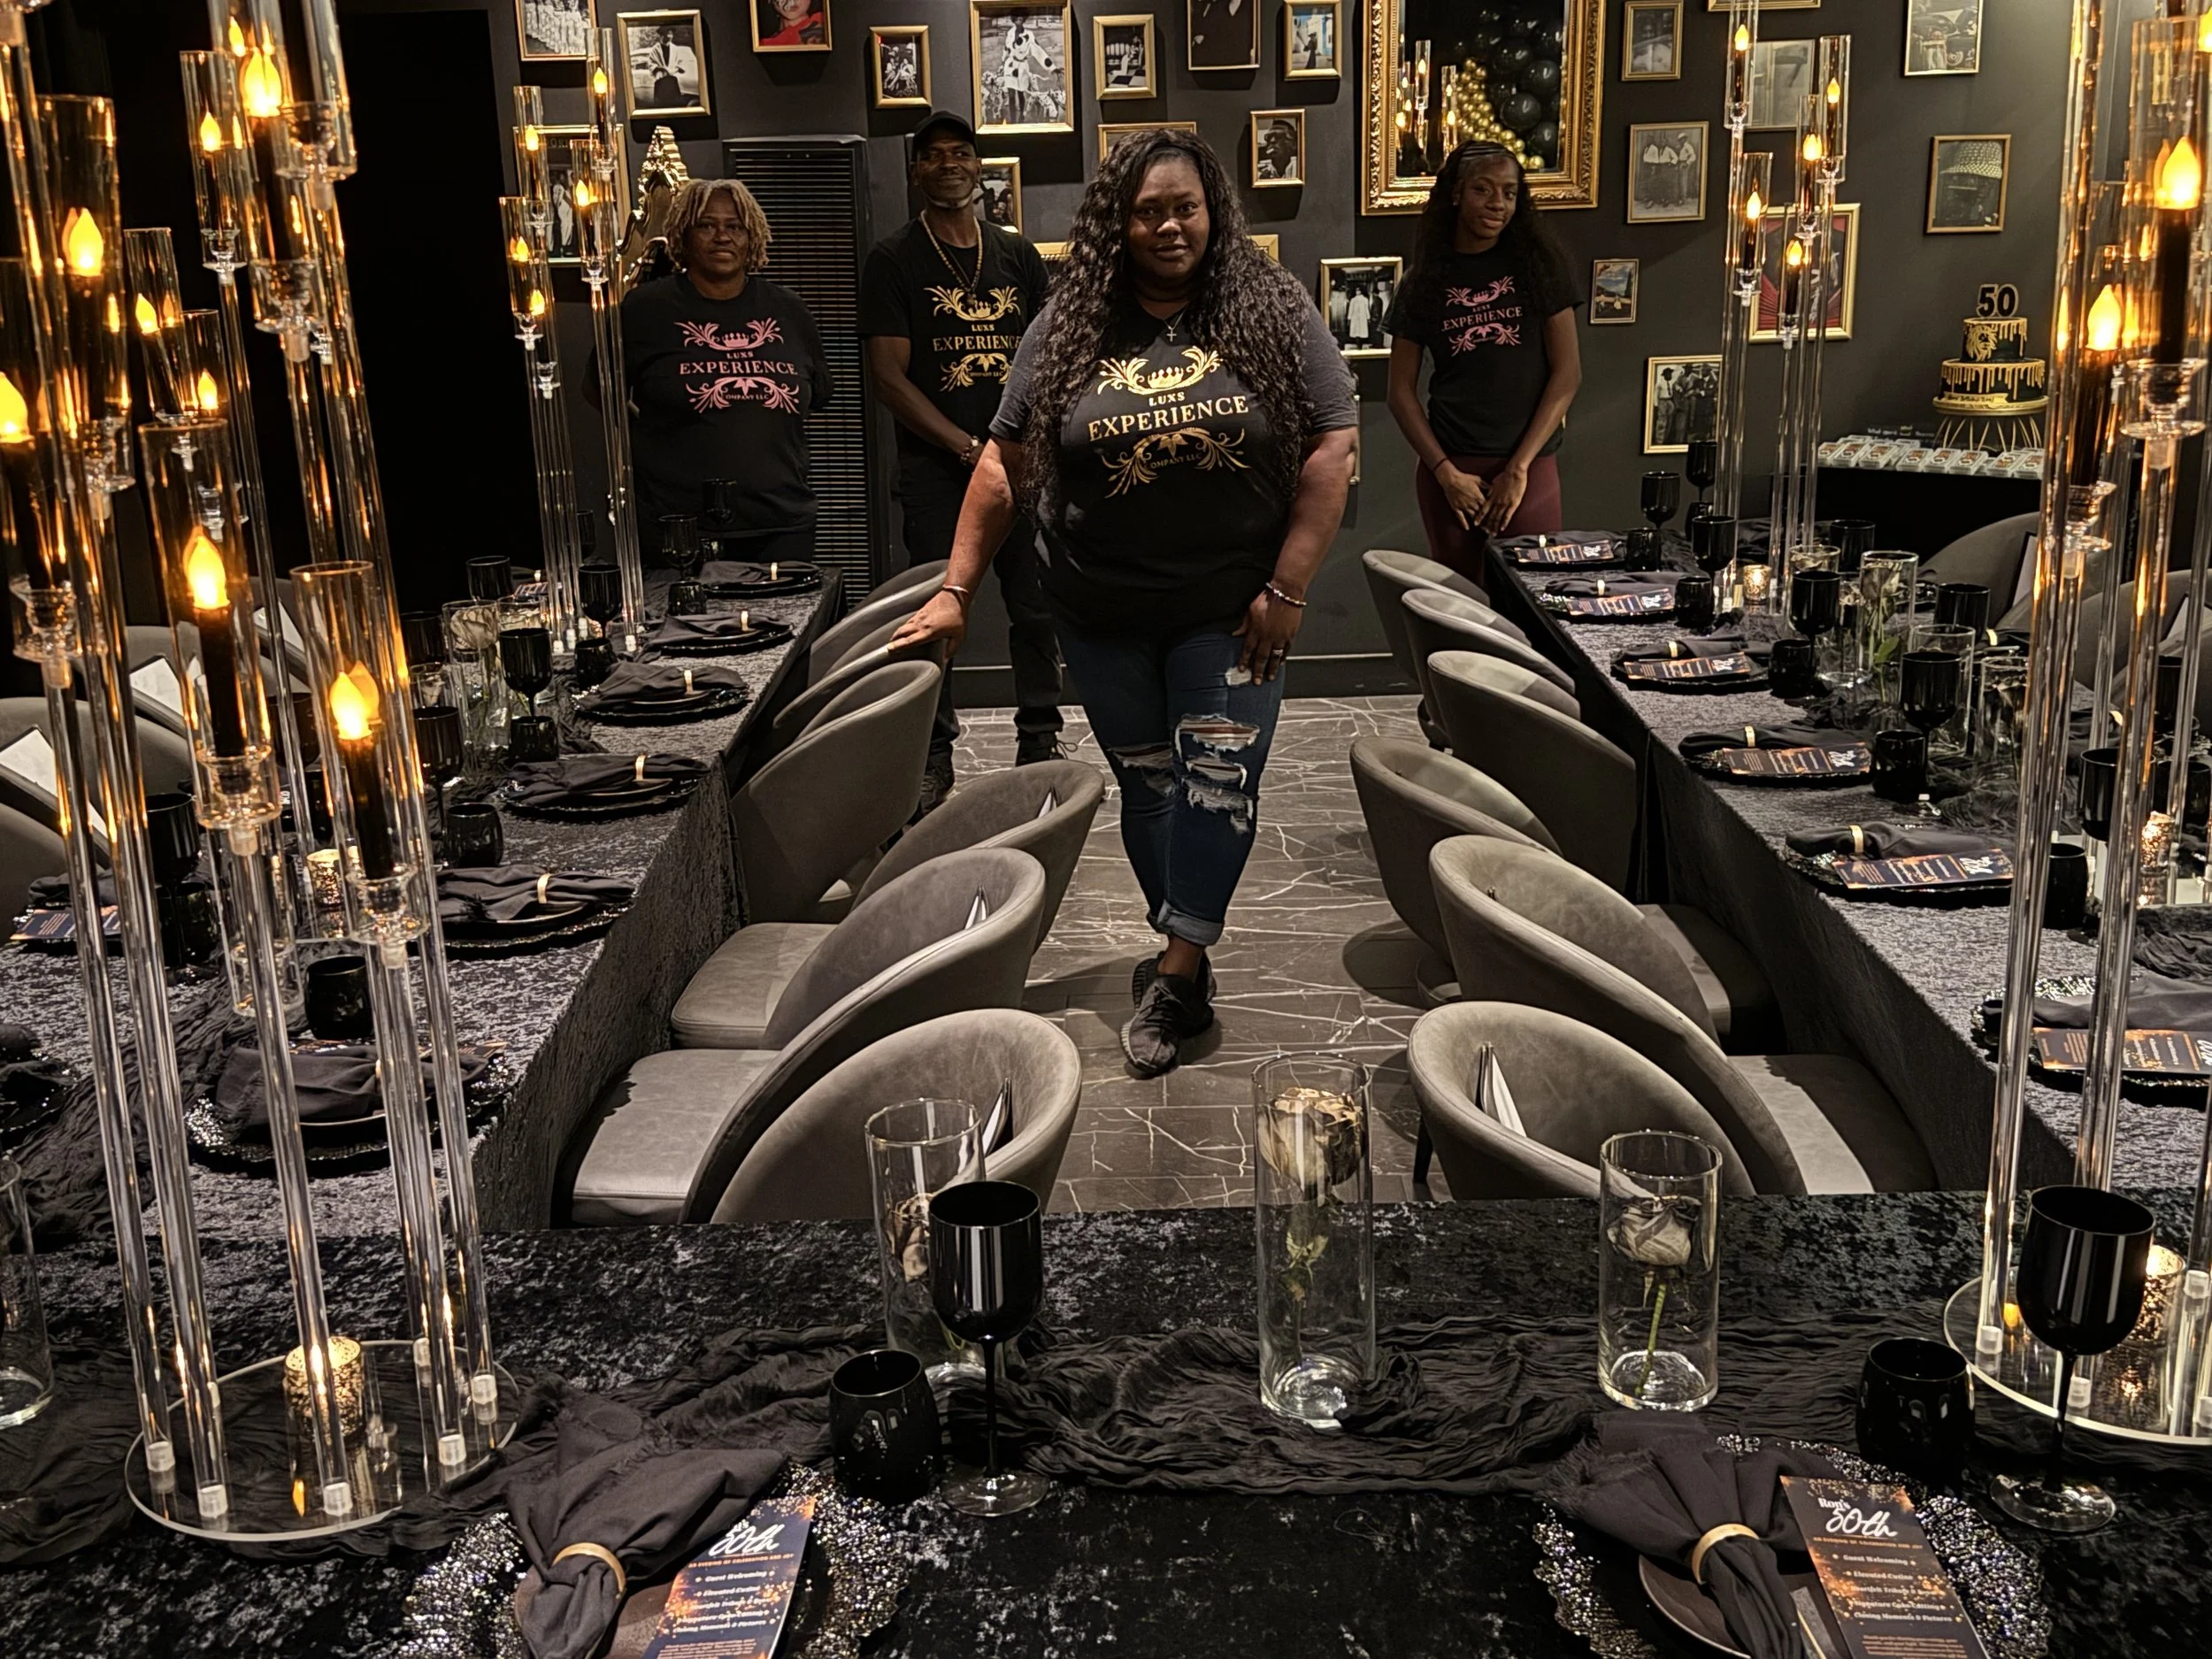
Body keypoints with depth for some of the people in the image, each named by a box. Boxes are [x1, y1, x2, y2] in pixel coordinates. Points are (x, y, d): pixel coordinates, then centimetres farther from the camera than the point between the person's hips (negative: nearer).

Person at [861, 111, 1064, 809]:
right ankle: (933, 759, 10)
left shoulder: (1017, 255, 13)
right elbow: (889, 376, -5)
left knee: (1036, 605, 4)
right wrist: (968, 448, -12)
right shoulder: (894, 260, 1)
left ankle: (1039, 739, 17)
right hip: (936, 469, -3)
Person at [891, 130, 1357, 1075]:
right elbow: (1006, 462, 4)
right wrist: (956, 590, 2)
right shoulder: (1069, 326, 1)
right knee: (1146, 784, 11)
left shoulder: (1272, 311, -4)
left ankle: (1176, 976, 4)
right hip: (1104, 615, 2)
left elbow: (1331, 447, -6)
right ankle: (1185, 955, 26)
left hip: (1229, 609, -2)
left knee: (1217, 780, -5)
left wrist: (1287, 588, -12)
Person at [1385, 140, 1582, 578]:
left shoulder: (1539, 264, 3)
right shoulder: (1425, 280, 5)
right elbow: (1401, 391, 4)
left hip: (1530, 469, -1)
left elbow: (1567, 372, -1)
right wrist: (1446, 473, -7)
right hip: (1449, 470, 1)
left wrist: (1519, 467, -9)